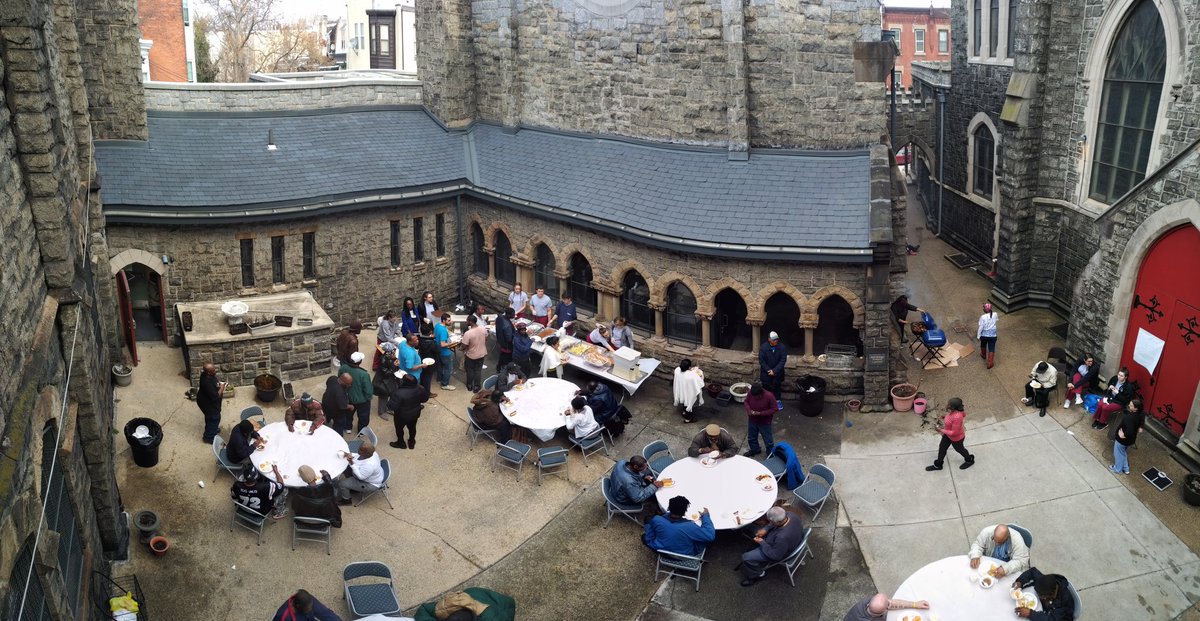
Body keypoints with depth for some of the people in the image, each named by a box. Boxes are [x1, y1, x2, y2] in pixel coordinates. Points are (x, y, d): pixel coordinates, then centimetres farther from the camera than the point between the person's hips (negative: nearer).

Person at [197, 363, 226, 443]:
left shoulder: (206, 375, -13)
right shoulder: (207, 383, -41)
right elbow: (215, 396, -33)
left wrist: (218, 384, -5)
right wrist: (222, 388, -22)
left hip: (206, 400, 9)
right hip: (208, 404, -9)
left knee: (210, 417, 31)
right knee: (214, 418, 13)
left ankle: (211, 429, 56)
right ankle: (209, 437, 32)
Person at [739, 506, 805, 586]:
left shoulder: (783, 537, -45)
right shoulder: (791, 515, -24)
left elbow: (775, 556, -26)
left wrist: (762, 543, -17)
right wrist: (765, 529, -10)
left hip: (780, 553, -8)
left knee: (746, 558, -3)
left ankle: (758, 574, 26)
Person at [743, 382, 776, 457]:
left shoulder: (769, 396, -29)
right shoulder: (751, 393, -18)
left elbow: (774, 409, -20)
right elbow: (746, 402, -1)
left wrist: (760, 413, -28)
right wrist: (749, 410, -22)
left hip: (765, 423, -4)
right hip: (752, 421, 4)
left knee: (768, 440, 14)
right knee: (751, 437, 25)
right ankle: (755, 449, 52)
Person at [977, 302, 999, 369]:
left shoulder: (983, 317, -23)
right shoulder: (995, 314, -12)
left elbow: (981, 327, -17)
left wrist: (978, 336, -6)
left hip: (984, 335, -1)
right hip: (992, 335, 1)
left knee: (983, 346, 28)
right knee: (991, 349, 9)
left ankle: (983, 355, 52)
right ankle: (990, 363, 10)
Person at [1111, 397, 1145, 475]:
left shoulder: (1129, 418, -39)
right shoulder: (1140, 414, -14)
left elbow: (1130, 432, -43)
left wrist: (1124, 435, -26)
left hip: (1122, 439, -7)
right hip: (1131, 440, 7)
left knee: (1118, 453, 20)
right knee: (1124, 453, 31)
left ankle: (1118, 469, 41)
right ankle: (1125, 469, 47)